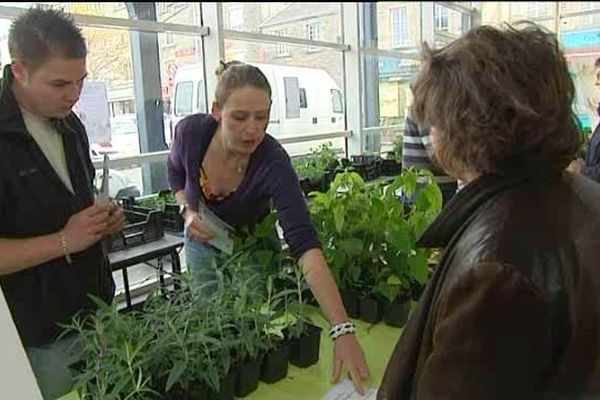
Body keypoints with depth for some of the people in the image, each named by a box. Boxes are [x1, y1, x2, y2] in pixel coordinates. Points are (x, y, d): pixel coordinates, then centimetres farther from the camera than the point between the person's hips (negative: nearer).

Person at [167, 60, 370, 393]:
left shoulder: (273, 163, -37)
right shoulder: (191, 131, -28)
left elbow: (305, 245, -47)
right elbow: (176, 171, -2)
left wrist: (342, 329, -54)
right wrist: (187, 211, -20)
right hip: (202, 241, 2)